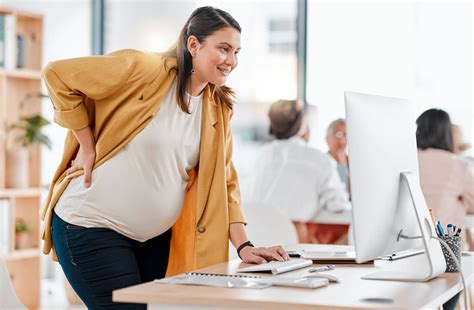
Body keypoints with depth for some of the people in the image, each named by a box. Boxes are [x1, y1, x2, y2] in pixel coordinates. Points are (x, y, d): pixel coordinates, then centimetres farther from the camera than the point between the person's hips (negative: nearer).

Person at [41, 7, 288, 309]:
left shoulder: (219, 108, 4)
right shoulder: (145, 69, -16)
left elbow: (224, 182, 6)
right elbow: (58, 74, -13)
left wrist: (243, 245, -4)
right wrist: (87, 146, -14)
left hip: (154, 236, 7)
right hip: (91, 226, -6)